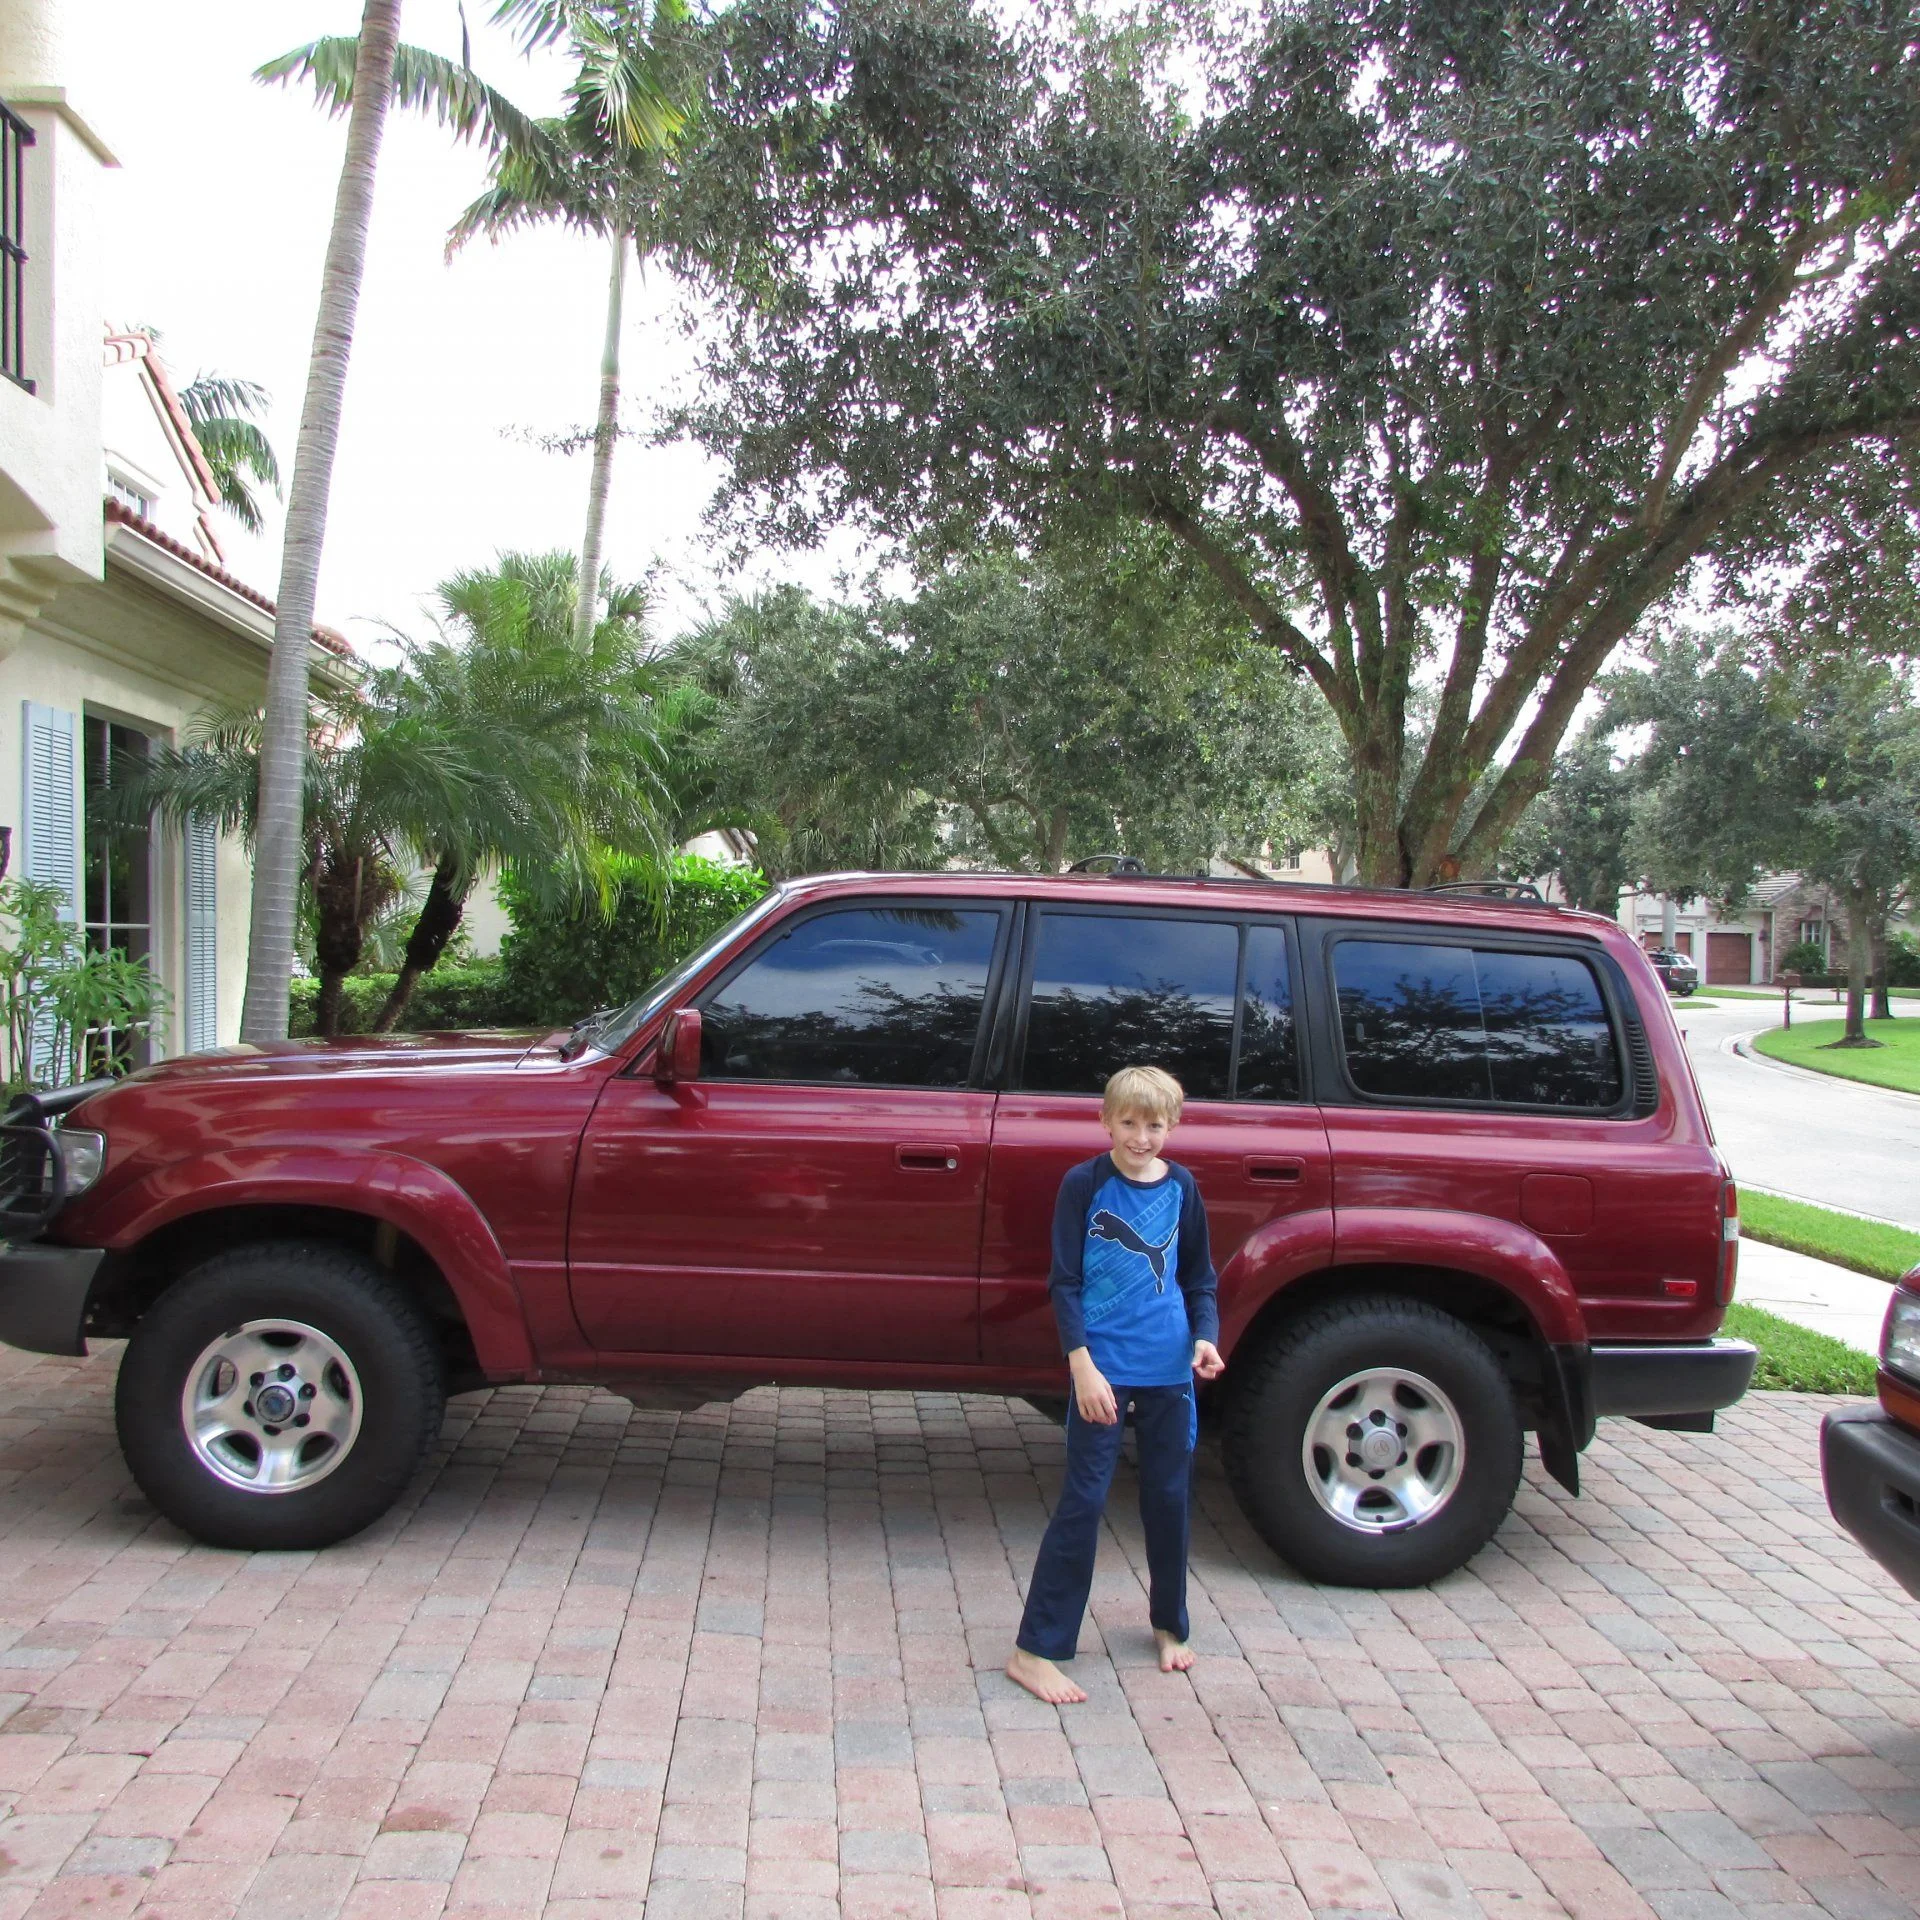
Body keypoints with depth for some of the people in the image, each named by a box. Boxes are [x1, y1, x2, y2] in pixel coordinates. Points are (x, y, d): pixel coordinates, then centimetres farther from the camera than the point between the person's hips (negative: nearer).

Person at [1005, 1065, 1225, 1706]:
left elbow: (1200, 1278, 14)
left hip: (1169, 1371, 4)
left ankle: (1169, 1624, 34)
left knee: (1170, 1497, 14)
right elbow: (1064, 1282, -7)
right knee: (1084, 1501, -4)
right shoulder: (1085, 1184, -6)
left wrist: (1205, 1336, -4)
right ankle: (1035, 1650, 3)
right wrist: (1083, 1366, -15)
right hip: (1104, 1369, -4)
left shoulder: (1181, 1187, 4)